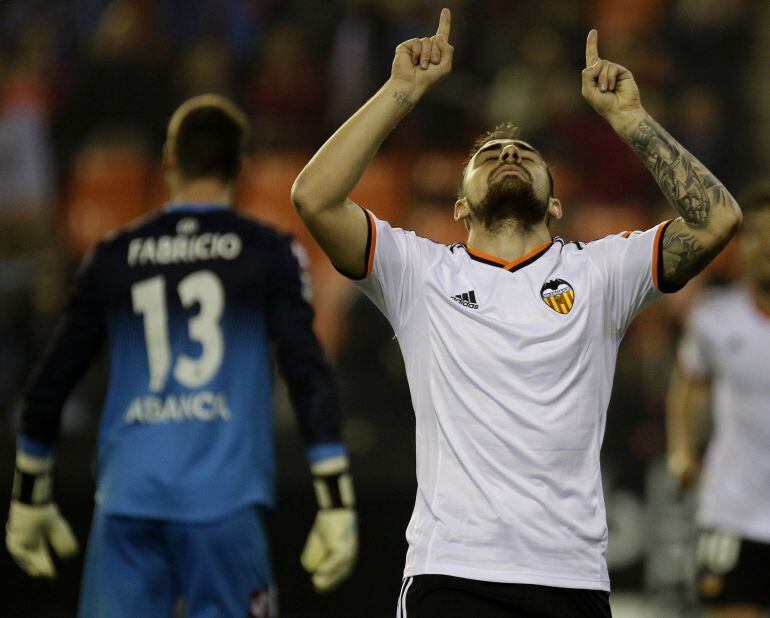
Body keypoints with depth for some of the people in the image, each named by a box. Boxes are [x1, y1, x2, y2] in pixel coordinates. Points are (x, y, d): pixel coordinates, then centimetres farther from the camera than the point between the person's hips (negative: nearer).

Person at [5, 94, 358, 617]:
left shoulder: (113, 259, 10)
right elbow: (310, 379, -4)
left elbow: (50, 384, 14)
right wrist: (337, 505, -4)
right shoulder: (268, 254, 4)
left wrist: (30, 496, 24)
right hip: (227, 503, -2)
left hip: (127, 501, 2)